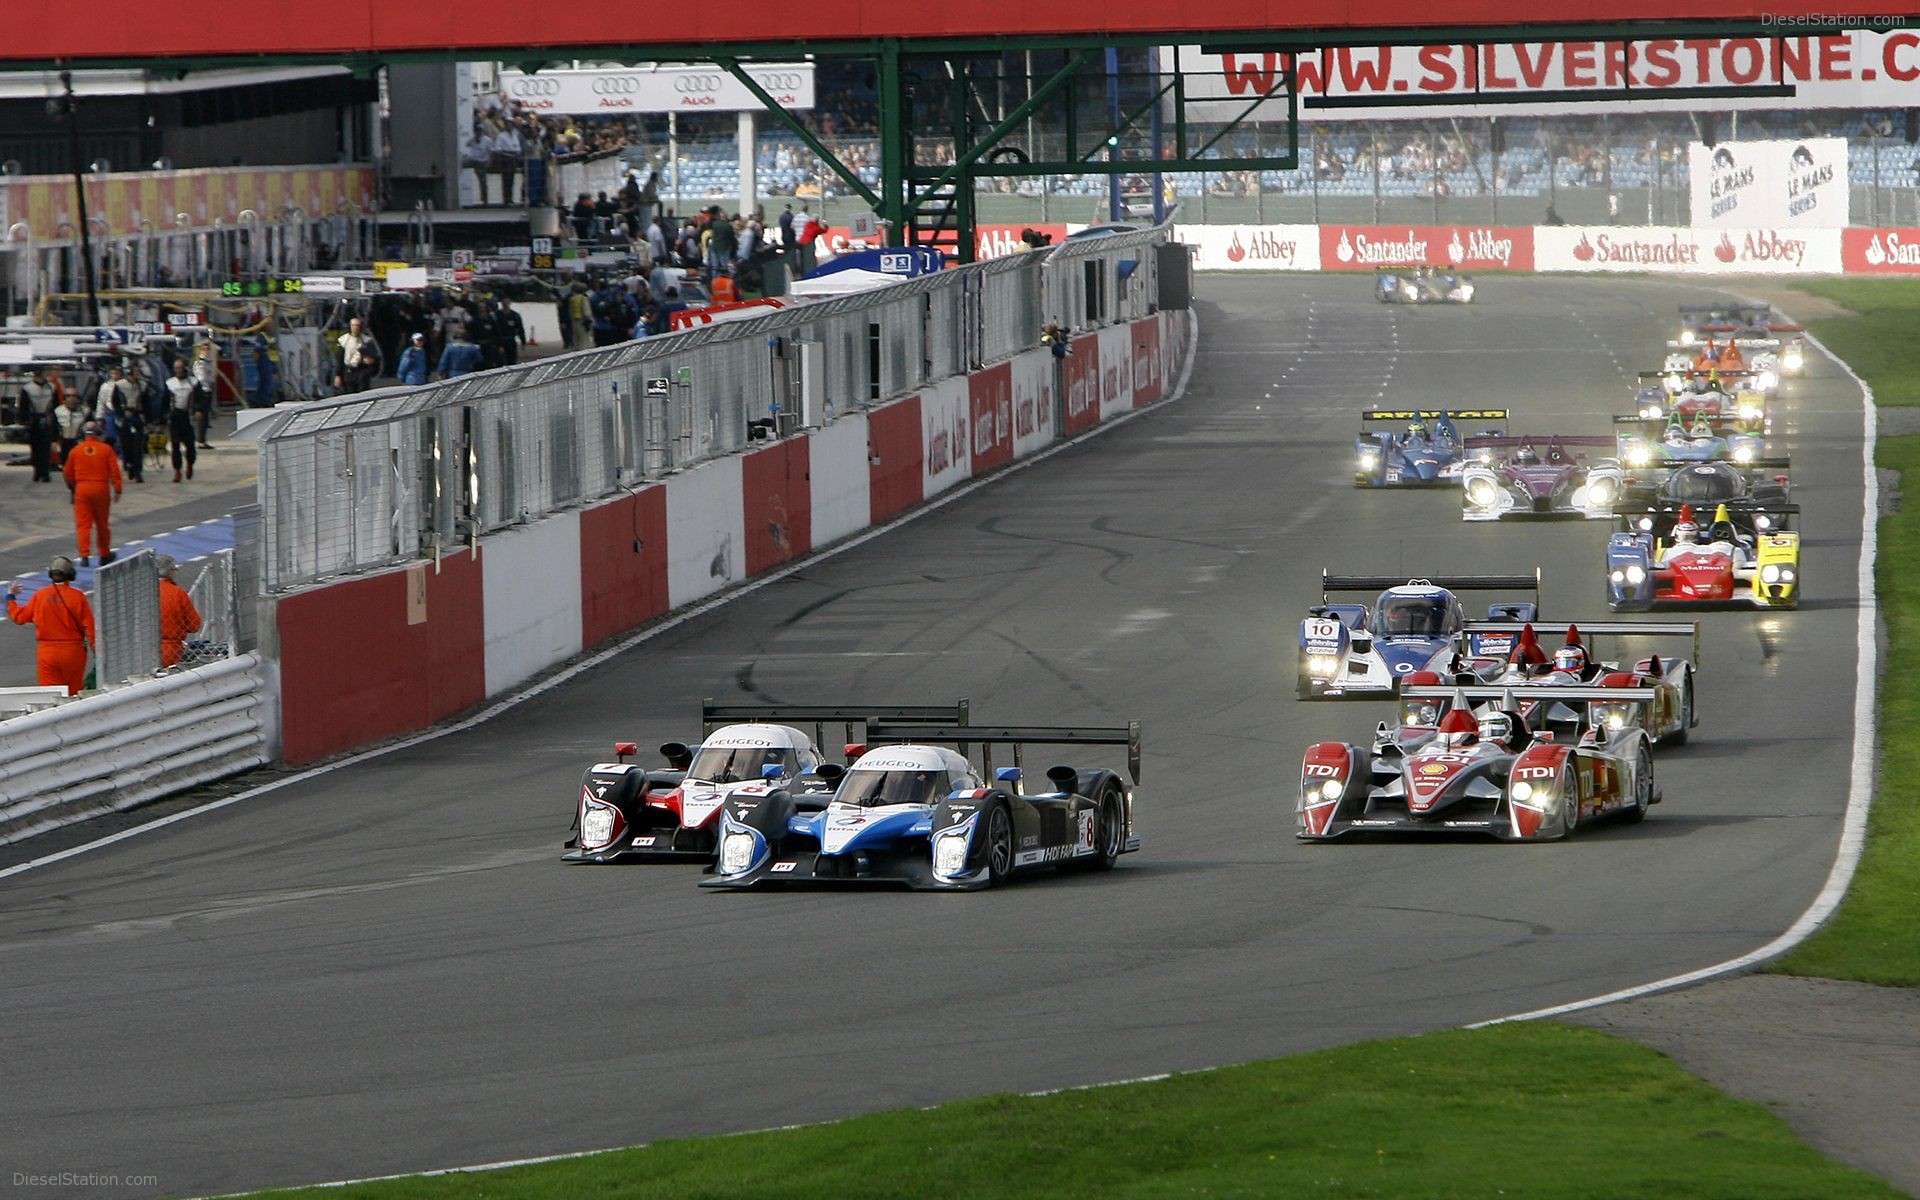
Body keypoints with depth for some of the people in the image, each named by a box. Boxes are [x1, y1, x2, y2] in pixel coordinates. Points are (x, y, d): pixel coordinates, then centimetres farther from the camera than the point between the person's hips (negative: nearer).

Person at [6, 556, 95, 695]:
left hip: (47, 652, 1)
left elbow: (19, 616, 8)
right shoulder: (77, 596, -8)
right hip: (73, 651, -1)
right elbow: (89, 626, -9)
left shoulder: (40, 595, -3)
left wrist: (10, 597, 26)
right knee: (72, 695, 10)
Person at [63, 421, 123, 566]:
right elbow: (114, 470, -6)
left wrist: (71, 488, 26)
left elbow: (68, 472, 10)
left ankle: (84, 556, -11)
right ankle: (105, 555, 25)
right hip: (101, 489, 0)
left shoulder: (76, 450, 2)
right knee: (102, 524, 13)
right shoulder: (106, 449, -3)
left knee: (83, 524, 1)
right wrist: (117, 489, 0)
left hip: (82, 489, 0)